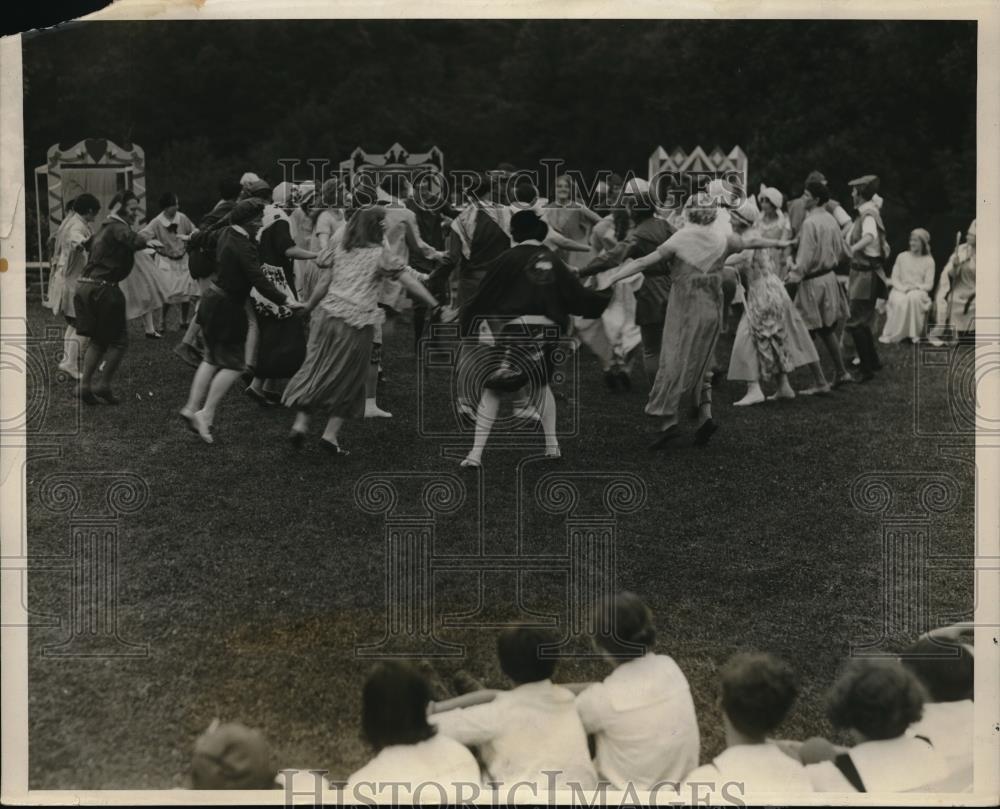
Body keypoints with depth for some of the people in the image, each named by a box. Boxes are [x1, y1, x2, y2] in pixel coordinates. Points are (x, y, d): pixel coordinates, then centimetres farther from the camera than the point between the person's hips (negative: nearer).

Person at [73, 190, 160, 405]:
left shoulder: (105, 228, 20)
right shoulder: (117, 227, -9)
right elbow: (130, 237, -30)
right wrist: (147, 241, -48)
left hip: (85, 287, 9)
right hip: (102, 289, -9)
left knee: (98, 339, 16)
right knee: (118, 339, 1)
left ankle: (85, 385, 11)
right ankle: (104, 387, 3)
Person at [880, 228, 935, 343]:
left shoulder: (928, 260, 7)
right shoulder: (902, 257, 11)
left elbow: (929, 285, 2)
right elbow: (894, 278, 7)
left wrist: (915, 286, -16)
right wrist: (902, 288, -14)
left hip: (918, 291, -1)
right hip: (900, 291, 1)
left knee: (914, 297, -38)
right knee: (900, 301, -36)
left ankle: (915, 334, -30)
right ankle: (891, 334, -28)